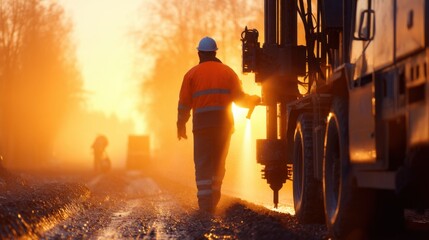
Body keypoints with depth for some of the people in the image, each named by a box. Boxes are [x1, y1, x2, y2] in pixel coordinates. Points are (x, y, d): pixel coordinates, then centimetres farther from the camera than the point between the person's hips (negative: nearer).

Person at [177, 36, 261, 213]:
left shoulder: (192, 74, 5)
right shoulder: (227, 72, 11)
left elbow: (184, 103, 3)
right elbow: (239, 98, 8)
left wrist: (181, 125, 13)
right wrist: (254, 100, 27)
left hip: (202, 124, -2)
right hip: (224, 124, 2)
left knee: (203, 165, -2)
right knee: (219, 164, 14)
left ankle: (205, 204, -12)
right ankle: (213, 202, 16)